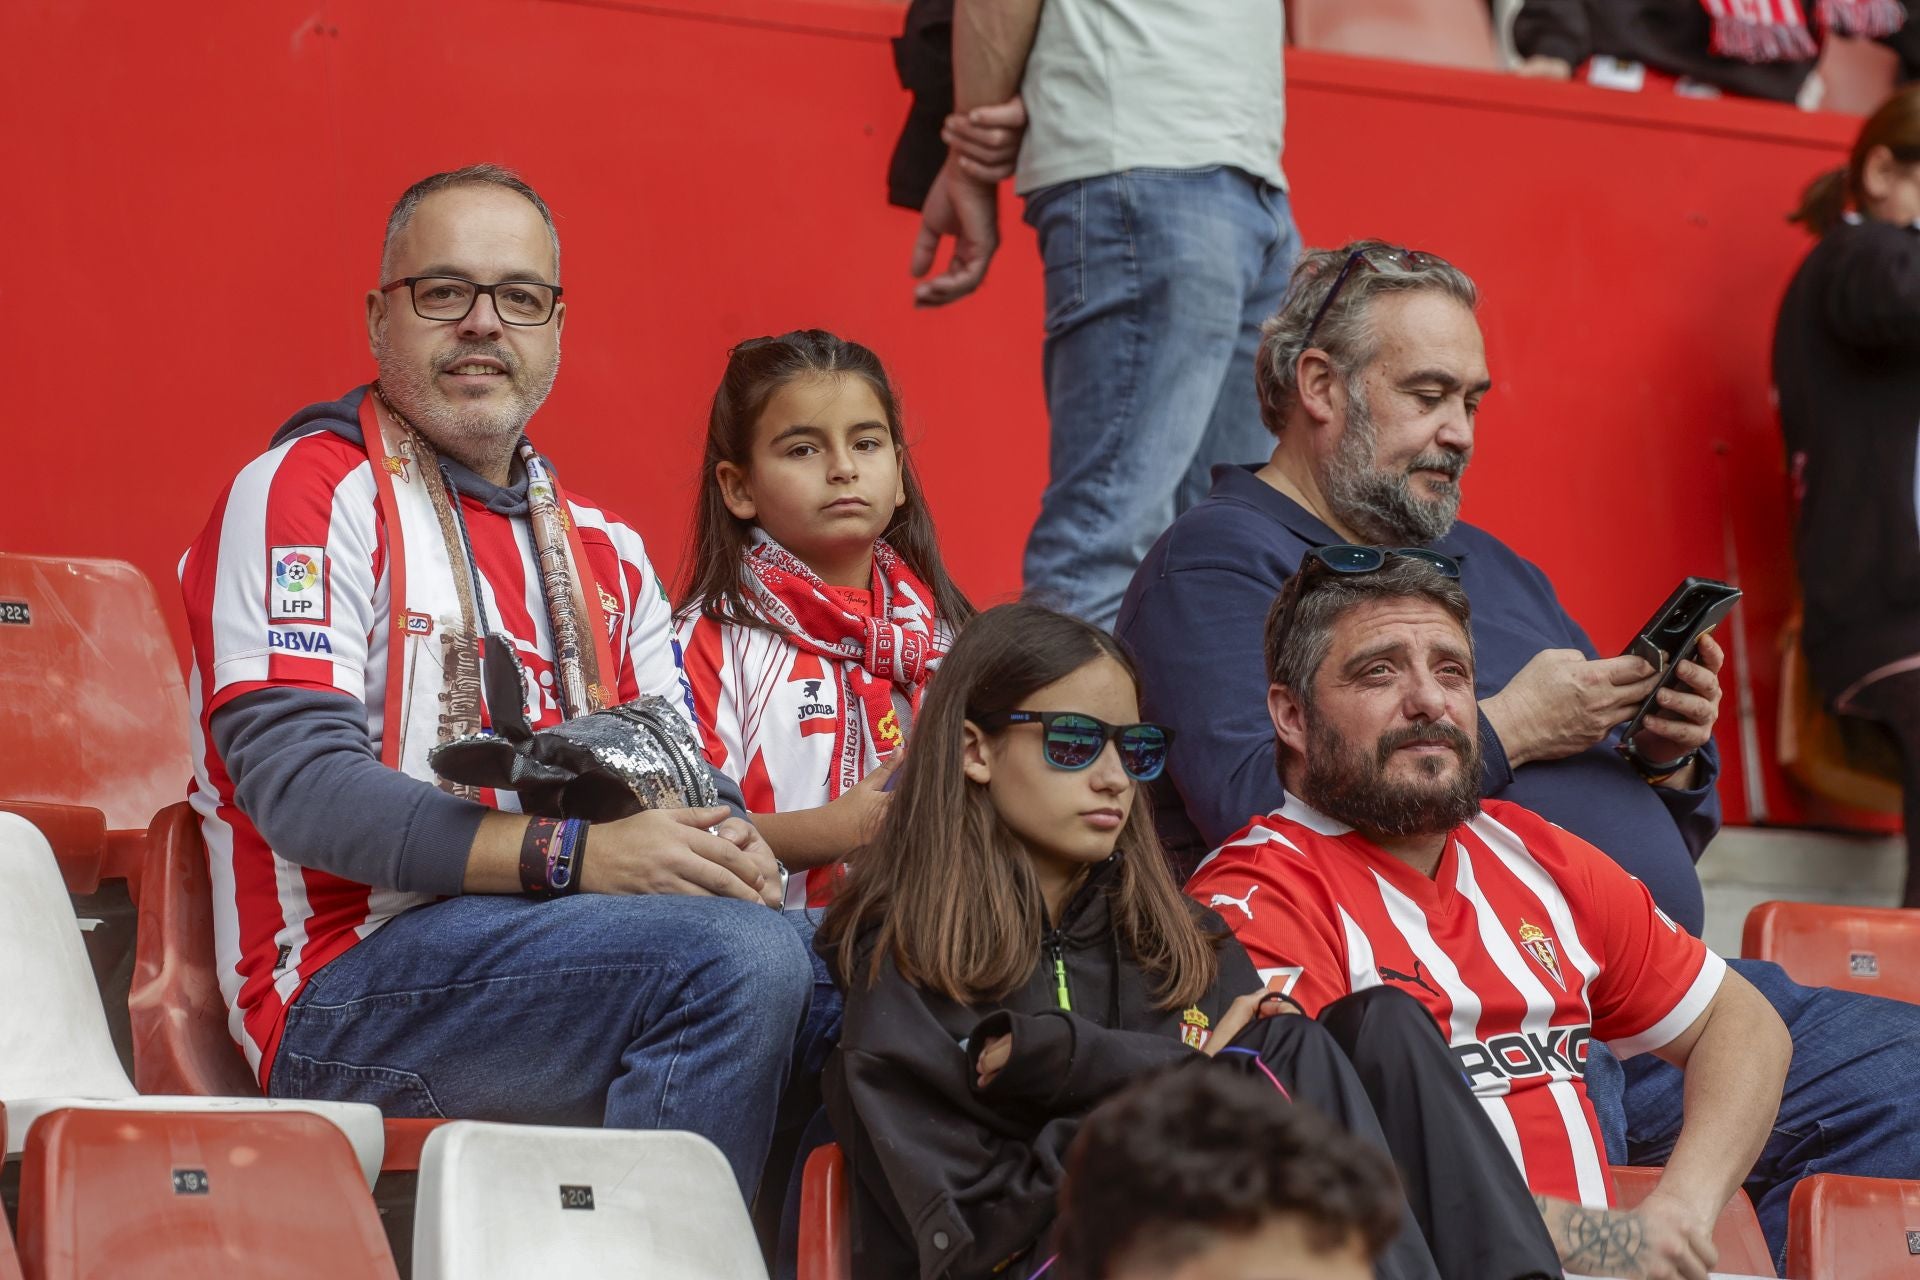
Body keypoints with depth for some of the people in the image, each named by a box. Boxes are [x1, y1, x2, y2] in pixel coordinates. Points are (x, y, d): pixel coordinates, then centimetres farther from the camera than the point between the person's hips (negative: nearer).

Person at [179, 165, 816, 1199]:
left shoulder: (603, 550, 22)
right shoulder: (306, 491, -1)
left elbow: (684, 785, 18)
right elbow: (294, 778, -14)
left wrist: (731, 849, -9)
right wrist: (573, 855, -23)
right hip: (346, 993, -7)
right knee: (738, 957, -30)